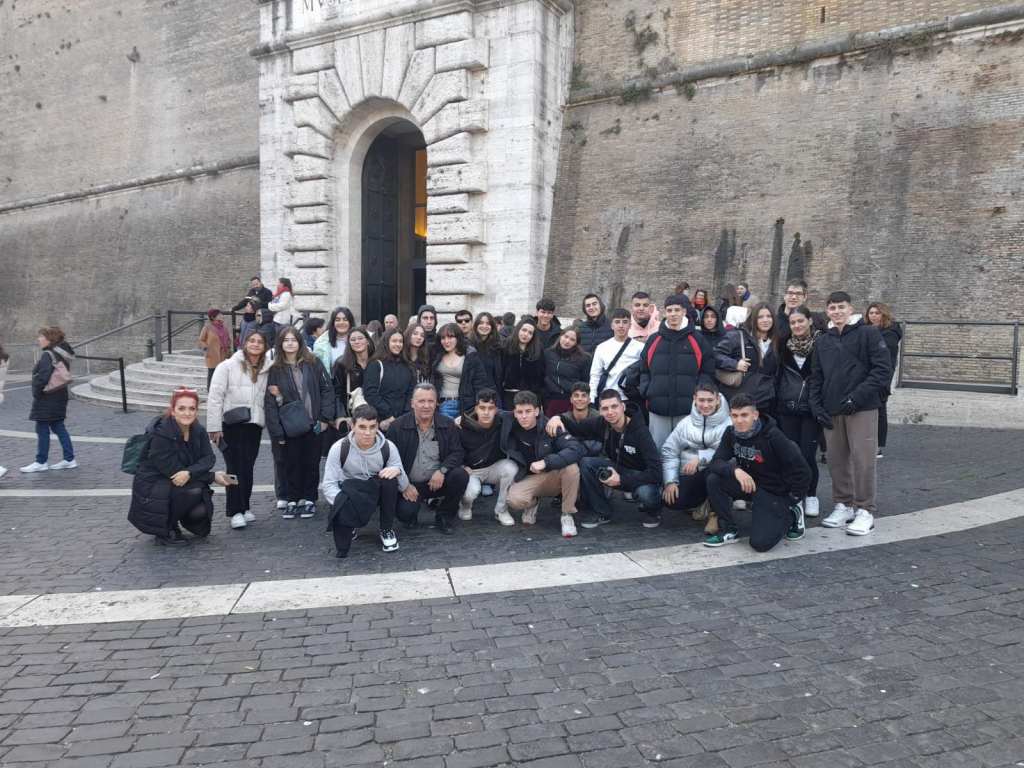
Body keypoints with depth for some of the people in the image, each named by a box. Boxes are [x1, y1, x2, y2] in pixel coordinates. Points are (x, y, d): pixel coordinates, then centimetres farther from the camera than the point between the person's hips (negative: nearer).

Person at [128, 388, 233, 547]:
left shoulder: (198, 431, -3)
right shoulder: (160, 434, -23)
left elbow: (209, 458, -11)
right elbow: (173, 471, -23)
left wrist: (189, 473, -33)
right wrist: (213, 477, -22)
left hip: (180, 486, 6)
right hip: (151, 489, -6)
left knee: (201, 511, -18)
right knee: (194, 490, -29)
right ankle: (165, 531, -7)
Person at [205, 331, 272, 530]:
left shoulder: (266, 370, 11)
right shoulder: (228, 366, -2)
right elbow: (215, 397, -6)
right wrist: (214, 427, -11)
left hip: (254, 425, 4)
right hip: (231, 425, -4)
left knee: (247, 468, 9)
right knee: (235, 468, -4)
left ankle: (245, 507, 21)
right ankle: (236, 511, 2)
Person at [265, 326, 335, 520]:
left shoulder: (312, 364, 1)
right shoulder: (275, 369, 0)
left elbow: (326, 389, 2)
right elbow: (270, 402, -1)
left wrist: (325, 417, -5)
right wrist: (277, 431, -6)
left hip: (313, 424, 0)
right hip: (290, 427, 0)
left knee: (311, 463, 7)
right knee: (292, 464, 7)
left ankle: (309, 499, 20)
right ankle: (292, 500, 20)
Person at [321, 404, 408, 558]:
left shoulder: (388, 447, -14)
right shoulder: (339, 448, -16)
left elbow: (403, 487, -11)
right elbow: (328, 485, -15)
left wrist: (398, 471, -35)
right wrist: (344, 503, -35)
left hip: (377, 493, 2)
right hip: (350, 494, -2)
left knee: (390, 477, -31)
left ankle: (387, 529, -8)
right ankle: (349, 526, 4)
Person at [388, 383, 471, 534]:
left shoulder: (448, 425, 1)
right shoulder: (397, 427, -4)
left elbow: (457, 452, -2)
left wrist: (442, 470, -21)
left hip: (438, 481, 2)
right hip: (410, 484, -2)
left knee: (461, 475, -26)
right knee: (405, 513, -29)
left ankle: (443, 517, -2)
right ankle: (411, 518, 15)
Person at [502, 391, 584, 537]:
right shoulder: (508, 425, -12)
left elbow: (577, 449, -30)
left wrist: (545, 462, -38)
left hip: (554, 474, -1)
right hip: (528, 478, 1)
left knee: (571, 468, -33)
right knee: (515, 500, -30)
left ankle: (567, 515, -10)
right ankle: (533, 501, 9)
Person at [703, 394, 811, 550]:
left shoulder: (773, 436, -23)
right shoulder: (731, 433, -7)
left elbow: (802, 470, -19)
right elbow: (716, 463, -14)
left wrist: (792, 500, -9)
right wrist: (735, 470, -35)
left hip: (774, 491, -5)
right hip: (748, 484, 5)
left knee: (760, 543, -18)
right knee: (714, 480, -21)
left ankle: (791, 514, 12)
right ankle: (729, 530, -2)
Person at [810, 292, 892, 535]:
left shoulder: (868, 333, -1)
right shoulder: (822, 341, 14)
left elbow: (883, 369, -9)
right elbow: (816, 377, 16)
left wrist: (857, 397, -16)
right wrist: (817, 407, 4)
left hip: (862, 409, -5)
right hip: (831, 411, 5)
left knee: (863, 460, -5)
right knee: (837, 460, 8)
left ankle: (865, 511, 5)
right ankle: (843, 506, 20)